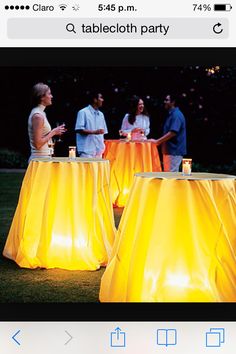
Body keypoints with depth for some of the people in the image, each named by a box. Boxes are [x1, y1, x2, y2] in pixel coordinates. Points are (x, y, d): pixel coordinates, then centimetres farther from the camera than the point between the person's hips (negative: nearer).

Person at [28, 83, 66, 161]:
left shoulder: (40, 113, 13)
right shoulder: (38, 116, -16)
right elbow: (38, 144, -21)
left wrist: (54, 131, 9)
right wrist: (53, 132, -13)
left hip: (44, 157, 10)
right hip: (40, 158, -10)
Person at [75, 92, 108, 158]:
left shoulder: (101, 114, 16)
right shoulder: (83, 112, -4)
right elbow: (79, 129, -11)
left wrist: (103, 147, 10)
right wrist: (94, 132, -21)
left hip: (98, 151, 7)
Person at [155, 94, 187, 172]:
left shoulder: (176, 115, -15)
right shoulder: (170, 114, 16)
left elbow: (173, 132, -24)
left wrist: (157, 141, -22)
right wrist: (160, 142, 13)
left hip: (174, 151, -10)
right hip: (168, 150, 10)